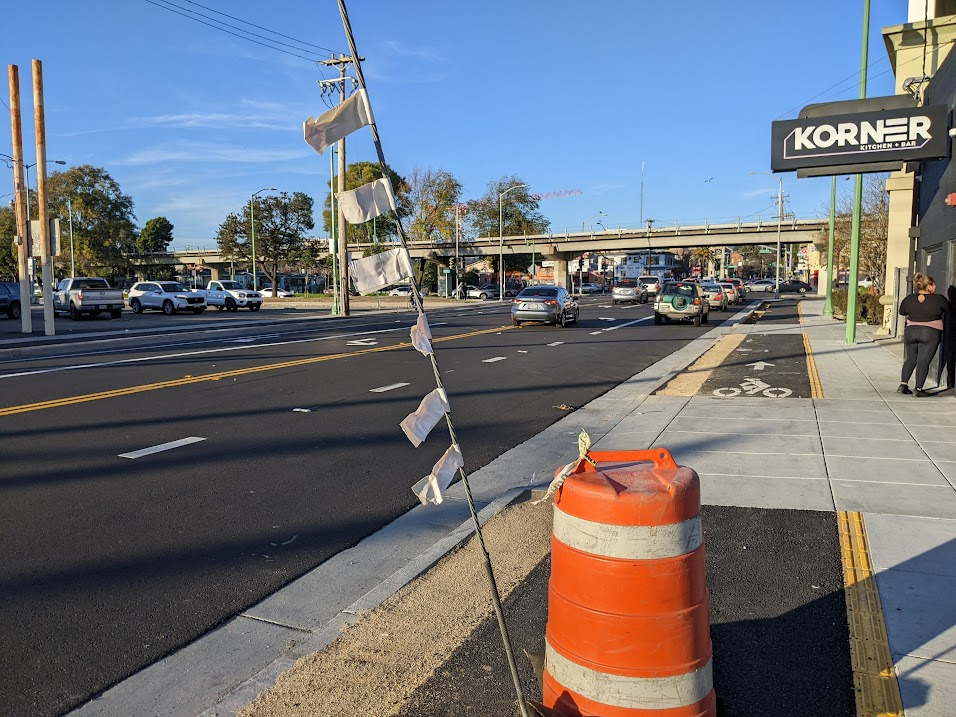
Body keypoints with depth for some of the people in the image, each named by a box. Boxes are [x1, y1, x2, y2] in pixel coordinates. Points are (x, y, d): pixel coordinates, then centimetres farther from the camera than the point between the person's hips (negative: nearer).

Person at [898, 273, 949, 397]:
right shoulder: (938, 299, -6)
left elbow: (902, 312, 18)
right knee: (923, 361, -1)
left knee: (910, 359, 16)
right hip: (930, 333, -4)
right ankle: (918, 389, -1)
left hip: (910, 331, 4)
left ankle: (903, 385, 7)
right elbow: (948, 308, 12)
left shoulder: (909, 299, 3)